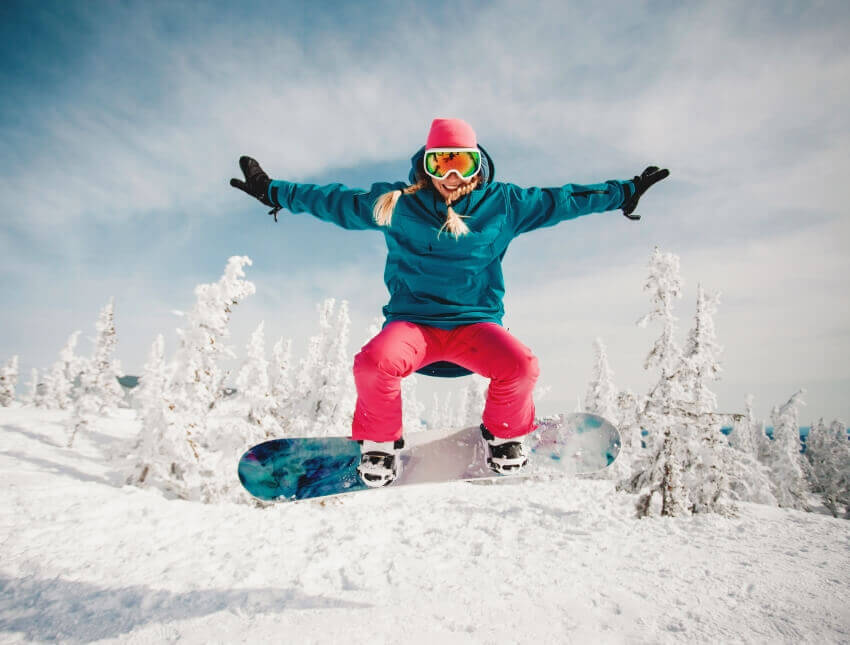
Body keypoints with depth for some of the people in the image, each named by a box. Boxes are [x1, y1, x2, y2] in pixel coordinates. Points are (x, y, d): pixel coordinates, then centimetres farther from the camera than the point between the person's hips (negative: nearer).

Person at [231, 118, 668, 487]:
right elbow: (333, 202, 14)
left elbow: (560, 201, 15)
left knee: (521, 367, -28)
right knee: (373, 364, -31)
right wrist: (273, 192, 16)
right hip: (412, 321, 0)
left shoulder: (503, 205, 7)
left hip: (475, 322, 1)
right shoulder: (395, 205, 5)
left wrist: (625, 193, 16)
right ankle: (379, 441, 3)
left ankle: (504, 433, 9)